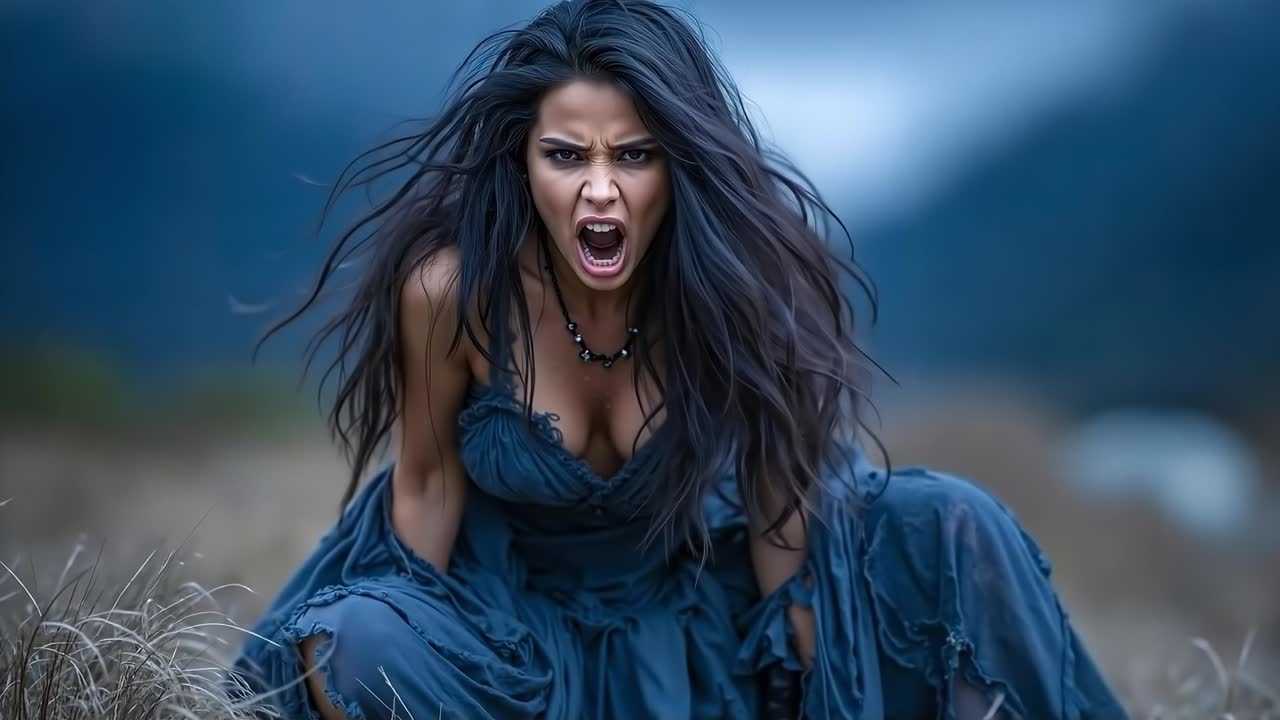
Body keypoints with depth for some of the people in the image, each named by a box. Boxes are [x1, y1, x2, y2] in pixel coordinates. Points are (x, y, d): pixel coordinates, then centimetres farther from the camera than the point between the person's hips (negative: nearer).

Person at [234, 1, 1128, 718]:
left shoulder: (734, 277, -22)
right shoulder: (453, 286, -26)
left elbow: (779, 501, -11)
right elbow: (428, 481, -10)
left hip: (694, 603, 2)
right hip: (513, 606, -2)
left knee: (952, 527, -17)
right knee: (354, 644, -35)